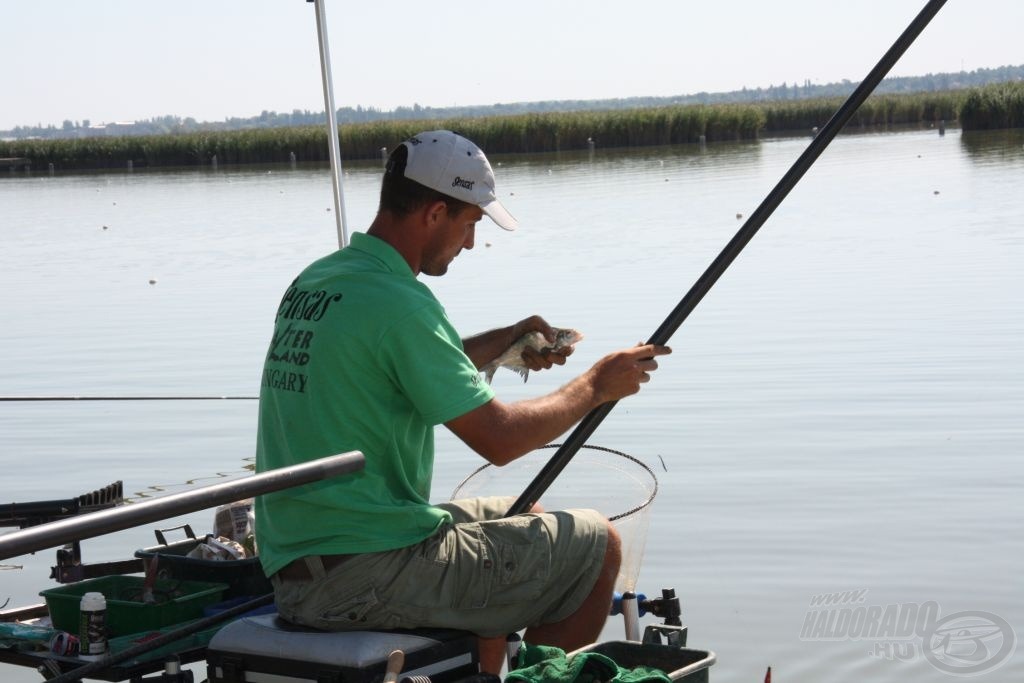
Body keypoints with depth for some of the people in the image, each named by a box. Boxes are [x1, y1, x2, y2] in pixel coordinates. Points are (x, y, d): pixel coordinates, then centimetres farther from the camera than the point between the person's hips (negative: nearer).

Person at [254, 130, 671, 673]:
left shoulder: (309, 285, 10)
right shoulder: (397, 302, -18)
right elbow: (499, 438, -16)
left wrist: (500, 343, 19)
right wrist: (596, 386, -1)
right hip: (368, 579, -9)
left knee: (512, 519, 30)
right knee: (597, 546, 3)